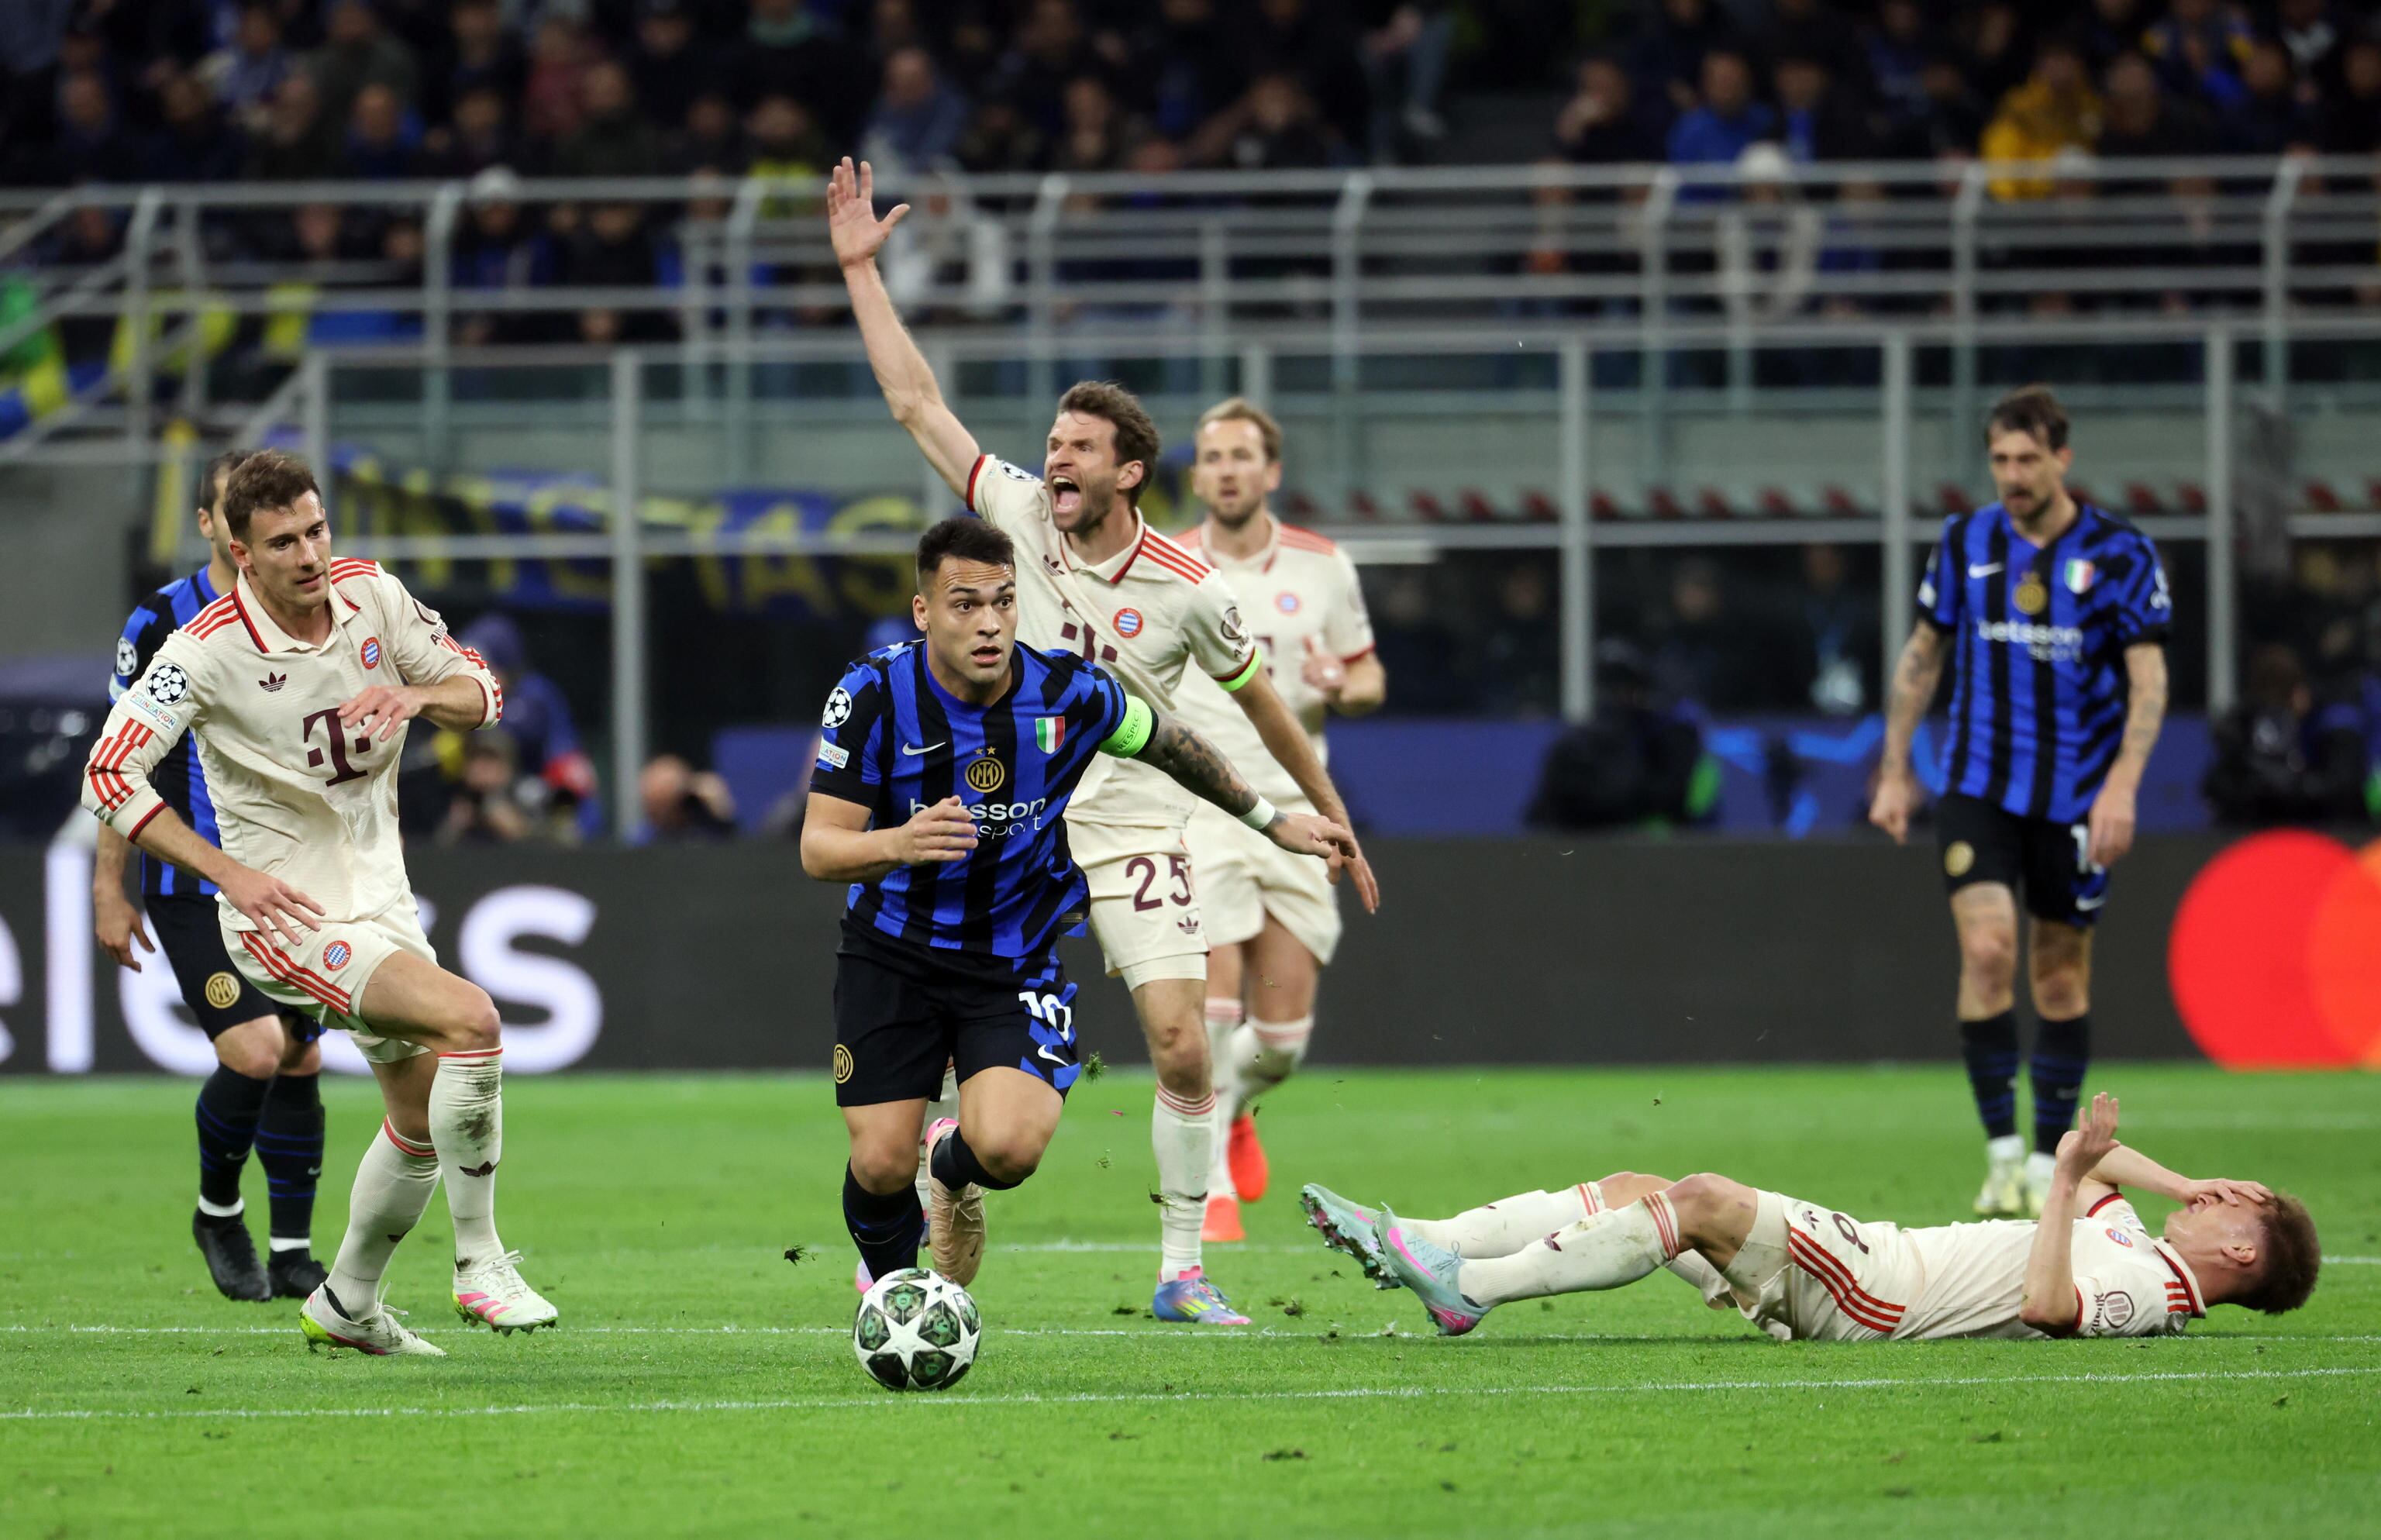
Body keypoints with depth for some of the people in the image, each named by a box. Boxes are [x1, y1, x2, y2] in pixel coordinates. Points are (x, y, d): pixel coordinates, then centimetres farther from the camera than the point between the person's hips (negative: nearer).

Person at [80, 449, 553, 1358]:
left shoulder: (375, 596, -3)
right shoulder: (207, 651, -18)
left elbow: (481, 692, 6)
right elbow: (110, 776, -17)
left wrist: (418, 697, -18)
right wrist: (229, 871, -23)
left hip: (379, 899, 7)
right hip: (287, 912, -7)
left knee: (423, 1126, 15)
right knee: (469, 1017, -27)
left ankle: (347, 1306, 36)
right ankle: (480, 1264, -19)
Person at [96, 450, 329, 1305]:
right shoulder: (163, 622, -6)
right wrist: (108, 889, -3)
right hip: (195, 887, -4)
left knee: (301, 1062, 4)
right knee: (255, 1054, -17)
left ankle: (291, 1255, 17)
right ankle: (217, 1209, 8)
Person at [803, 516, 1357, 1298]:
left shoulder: (1069, 692, -13)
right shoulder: (873, 693, -17)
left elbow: (1170, 743, 8)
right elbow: (819, 848, -20)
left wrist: (1274, 821, 16)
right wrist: (900, 844, -41)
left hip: (1017, 962, 0)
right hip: (893, 955, 0)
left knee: (1008, 1147, -22)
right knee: (880, 1164, -7)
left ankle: (953, 1168, 17)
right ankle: (892, 1287, 29)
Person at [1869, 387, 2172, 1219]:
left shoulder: (2119, 553, -4)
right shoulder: (1964, 543, 3)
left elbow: (2148, 680, -6)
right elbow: (1922, 655, 14)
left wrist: (2122, 785, -17)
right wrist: (1895, 770, 12)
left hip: (2077, 798, -1)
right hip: (1979, 787, 1)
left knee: (2062, 976, 6)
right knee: (1987, 948, -16)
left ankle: (2049, 1163, 18)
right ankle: (2002, 1151, -9)